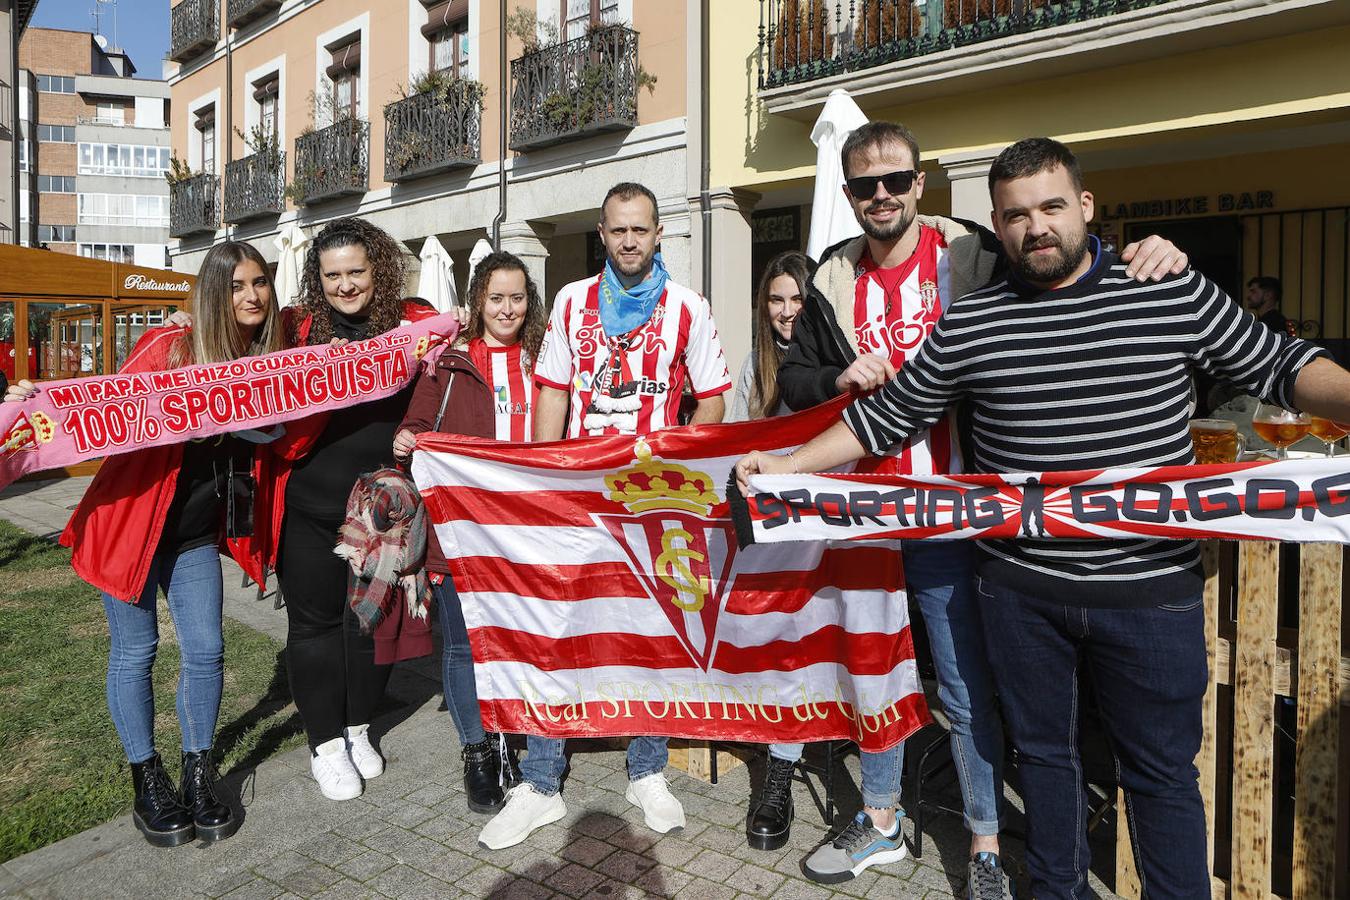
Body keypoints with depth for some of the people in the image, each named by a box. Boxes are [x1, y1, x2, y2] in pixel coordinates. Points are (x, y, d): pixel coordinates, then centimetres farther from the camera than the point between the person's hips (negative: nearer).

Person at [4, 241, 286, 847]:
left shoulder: (271, 361, -1)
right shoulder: (169, 349, -14)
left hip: (197, 533, 4)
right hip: (131, 522, -4)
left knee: (205, 651, 4)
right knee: (135, 651, 8)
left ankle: (199, 776, 22)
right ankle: (147, 780, 24)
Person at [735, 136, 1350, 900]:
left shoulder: (1176, 293, -2)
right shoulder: (967, 325, 0)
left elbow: (1279, 365, 5)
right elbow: (886, 417, 6)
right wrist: (787, 465, 2)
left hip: (1151, 587, -1)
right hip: (1021, 590, 2)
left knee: (1161, 769, 13)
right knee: (1044, 751, 19)